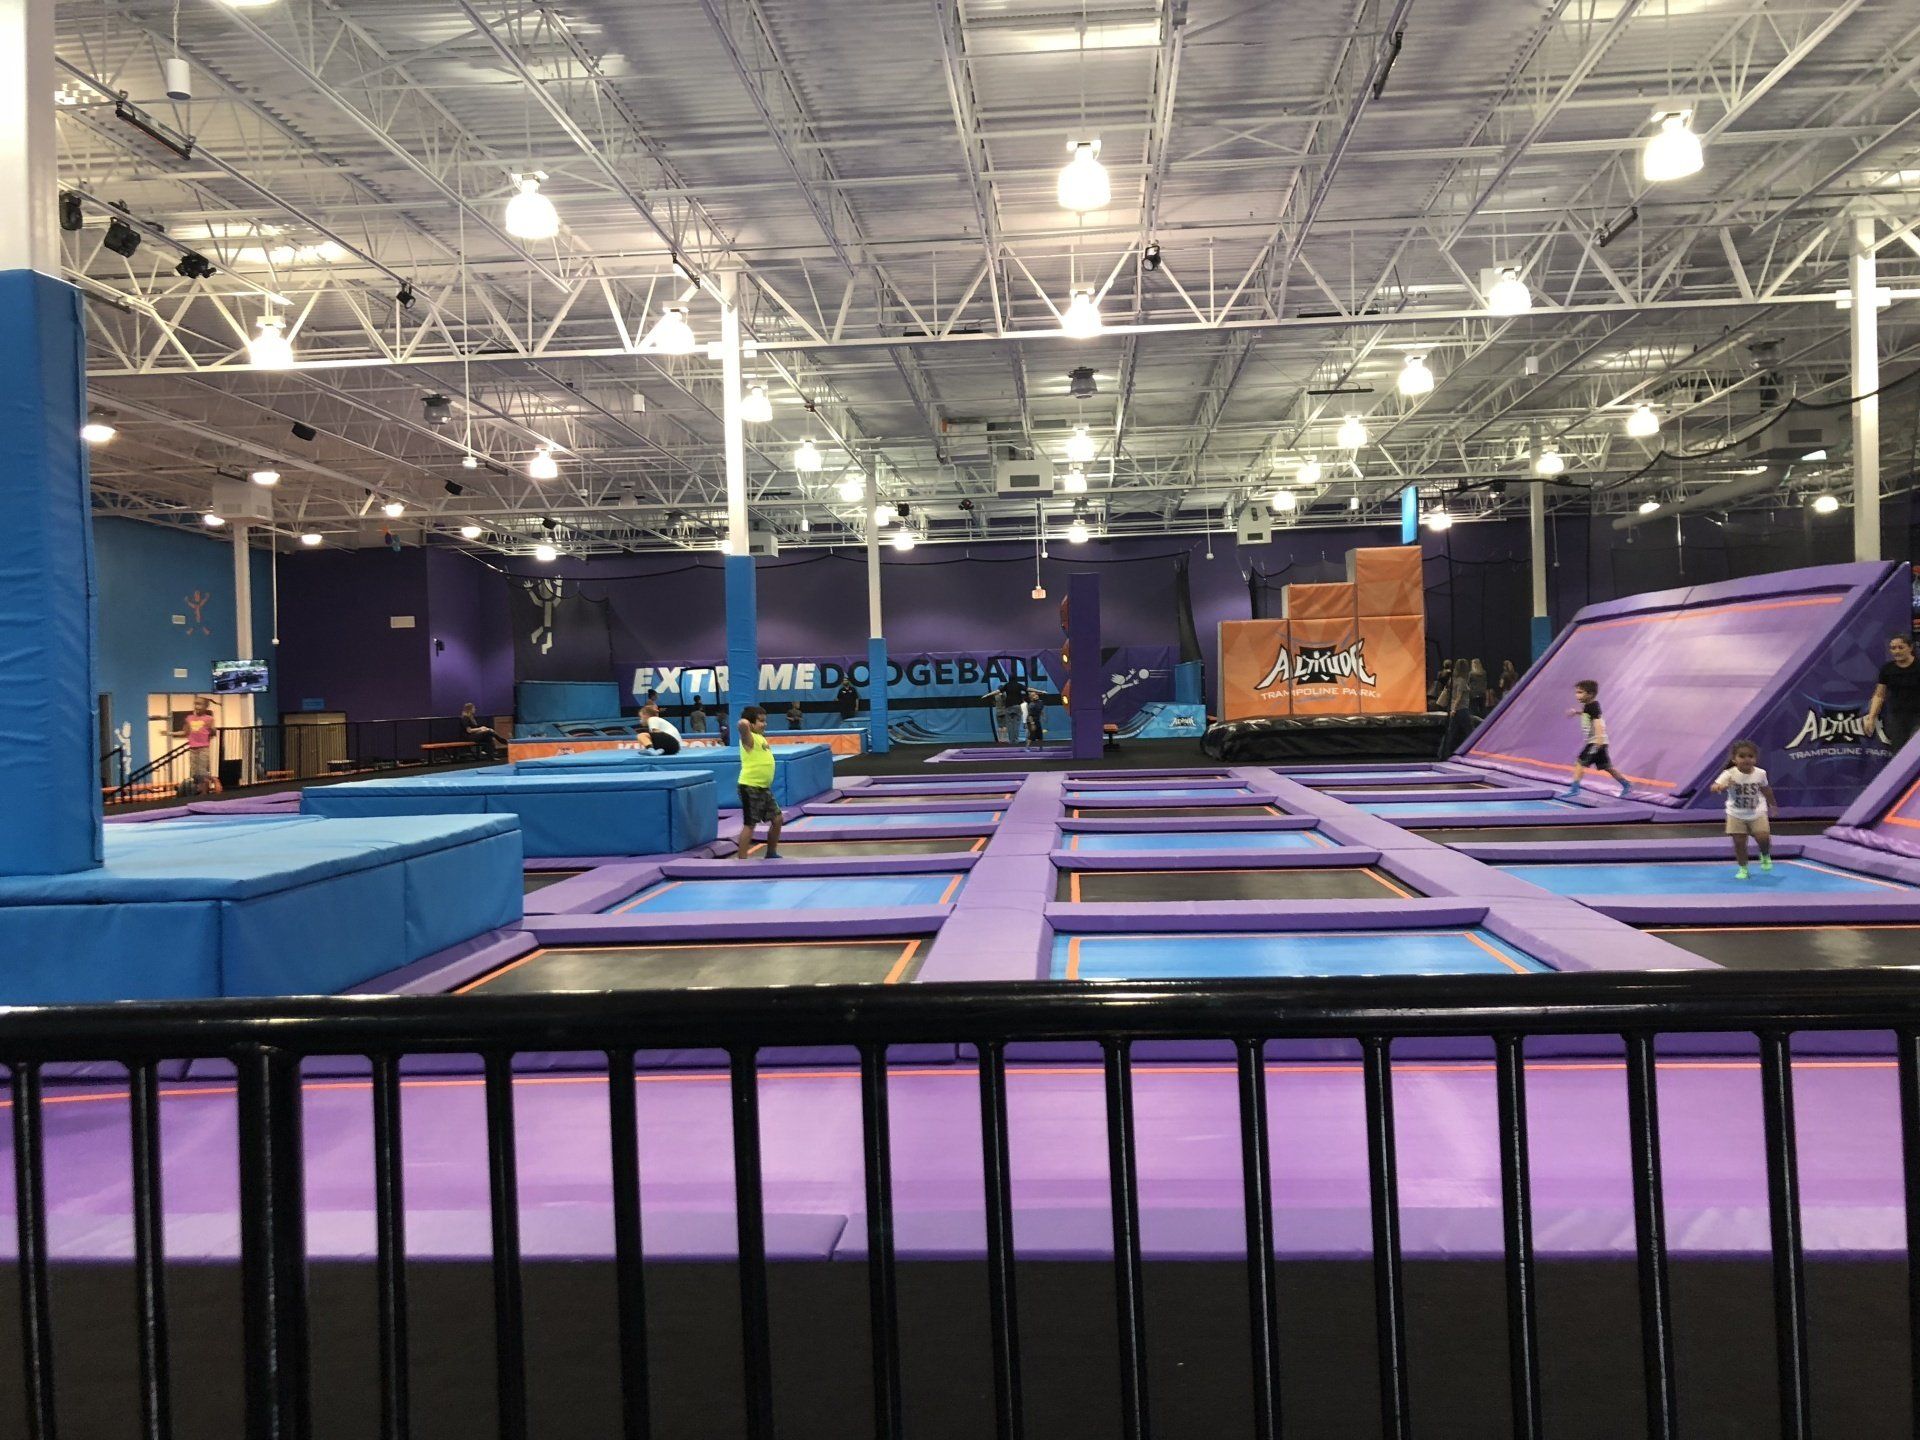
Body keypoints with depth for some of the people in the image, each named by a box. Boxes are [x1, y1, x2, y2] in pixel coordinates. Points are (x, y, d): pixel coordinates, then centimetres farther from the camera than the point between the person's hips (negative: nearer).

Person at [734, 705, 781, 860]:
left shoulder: (760, 737, 11)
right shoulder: (749, 738, -14)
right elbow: (742, 724, -34)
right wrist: (746, 723, -16)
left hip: (764, 788, 9)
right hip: (750, 788, -9)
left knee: (777, 819, 15)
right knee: (749, 824, -7)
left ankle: (771, 854, 28)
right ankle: (741, 860, -3)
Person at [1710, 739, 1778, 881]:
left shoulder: (1760, 773, -10)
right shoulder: (1729, 774, -20)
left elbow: (1766, 789, 10)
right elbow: (1714, 787, -31)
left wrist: (1772, 805, 24)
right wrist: (1720, 787, -55)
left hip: (1757, 812, 1)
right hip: (1736, 814, -1)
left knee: (1763, 838, -12)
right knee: (1739, 842, 0)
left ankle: (1765, 856, 21)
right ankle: (1742, 868, 19)